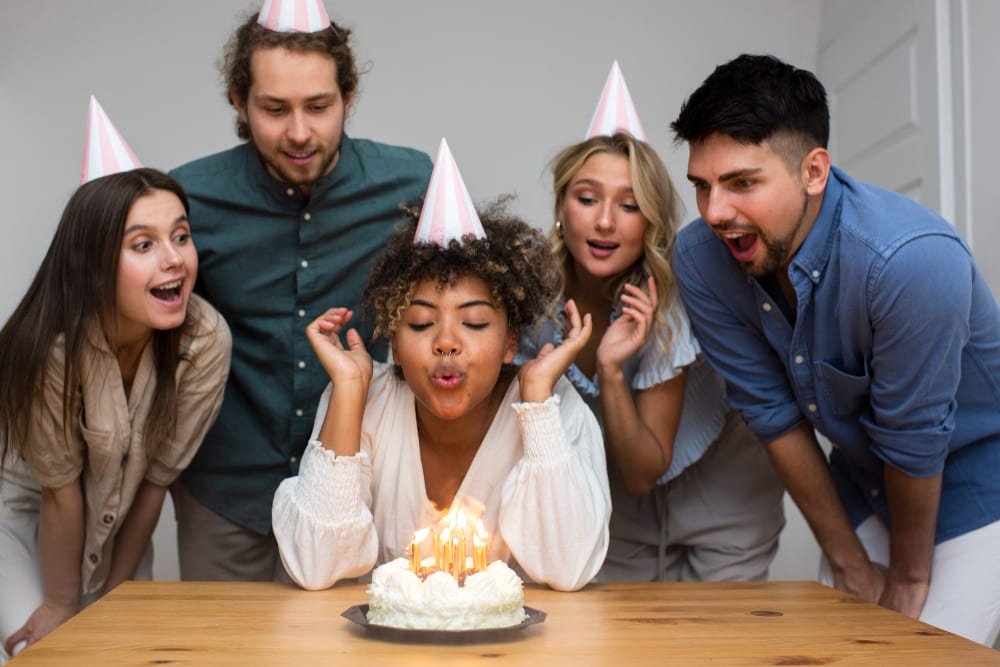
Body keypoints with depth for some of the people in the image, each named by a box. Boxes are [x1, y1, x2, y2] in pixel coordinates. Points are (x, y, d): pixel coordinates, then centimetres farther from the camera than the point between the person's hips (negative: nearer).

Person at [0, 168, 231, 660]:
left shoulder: (206, 341, -26)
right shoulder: (52, 344, -34)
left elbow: (156, 477, -15)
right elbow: (59, 485, -21)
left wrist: (114, 594, -4)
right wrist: (61, 604, -8)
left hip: (121, 520, 3)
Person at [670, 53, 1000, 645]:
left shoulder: (913, 258, -35)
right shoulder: (700, 259, -19)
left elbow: (913, 438, -23)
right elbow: (773, 413, -12)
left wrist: (909, 577, -9)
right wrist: (849, 563, -4)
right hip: (862, 483, 5)